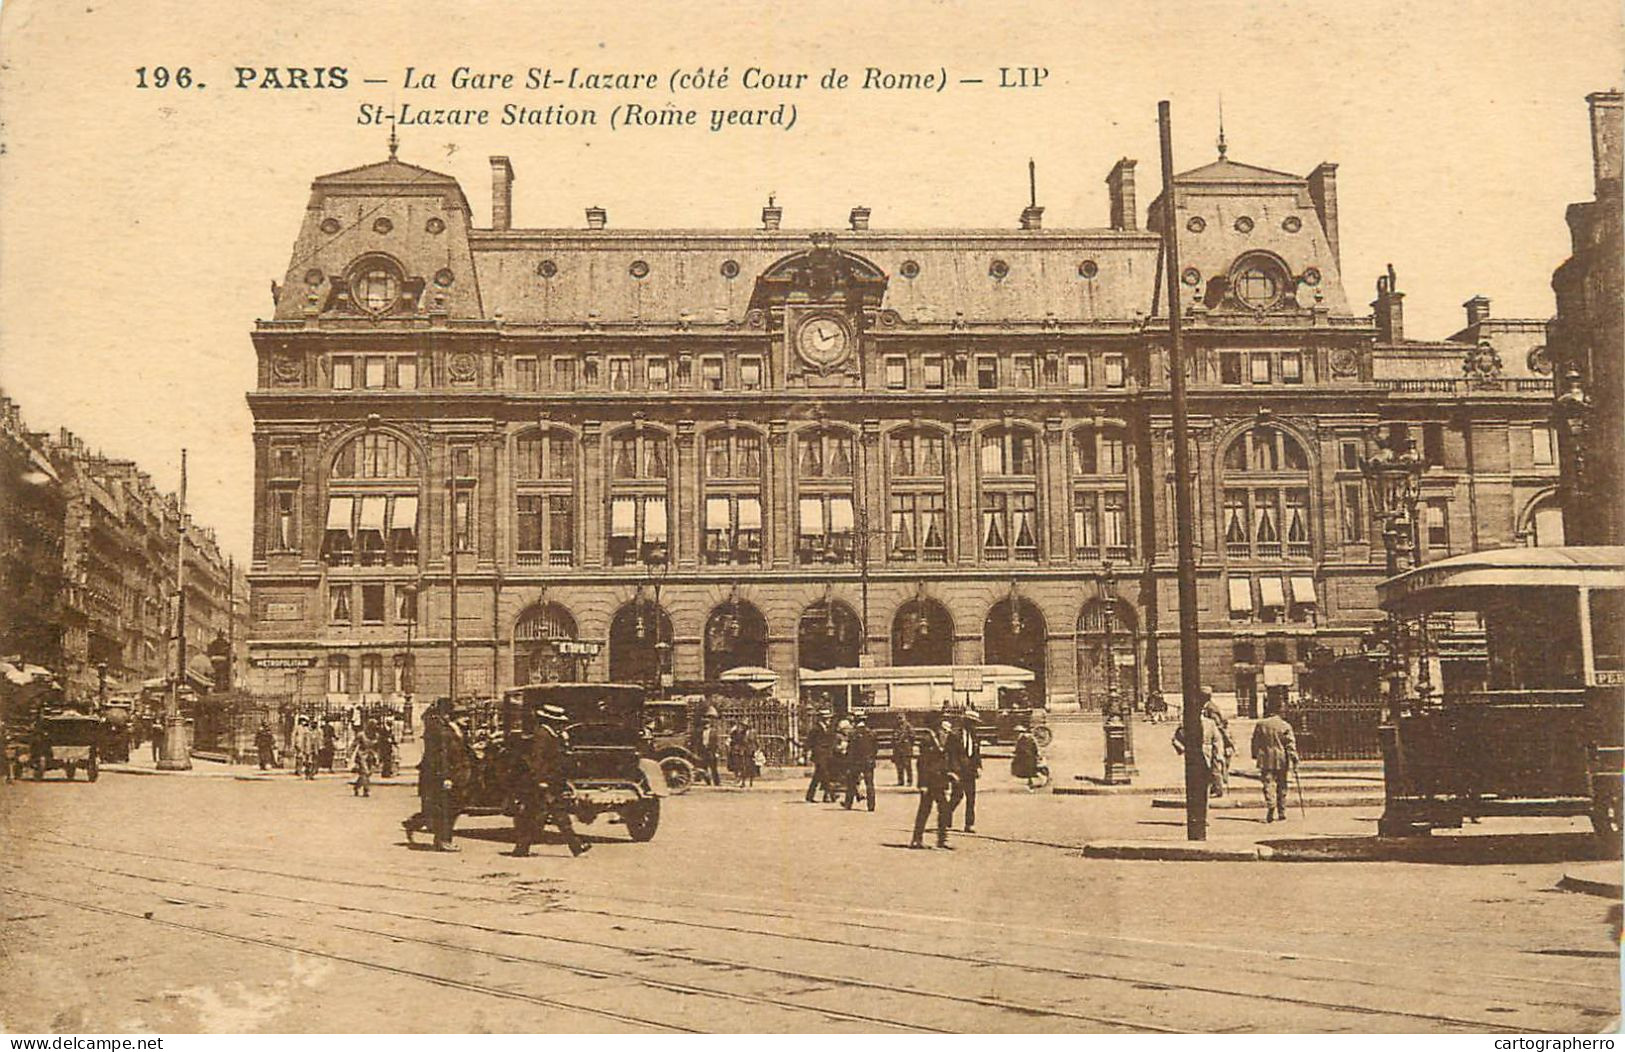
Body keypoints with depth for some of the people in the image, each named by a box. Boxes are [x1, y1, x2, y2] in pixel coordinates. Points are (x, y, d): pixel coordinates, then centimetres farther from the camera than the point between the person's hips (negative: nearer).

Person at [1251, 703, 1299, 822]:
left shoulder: (1260, 725, 1)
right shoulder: (1285, 725, -2)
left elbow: (1255, 742, 7)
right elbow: (1291, 744, -5)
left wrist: (1255, 756, 18)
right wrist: (1294, 759, -3)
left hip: (1266, 760, 0)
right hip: (1281, 761, 0)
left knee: (1268, 786, -3)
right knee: (1281, 787, 12)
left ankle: (1270, 812, -19)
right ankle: (1282, 813, 17)